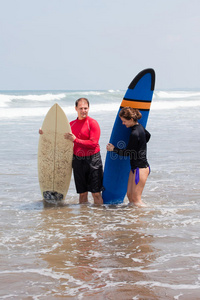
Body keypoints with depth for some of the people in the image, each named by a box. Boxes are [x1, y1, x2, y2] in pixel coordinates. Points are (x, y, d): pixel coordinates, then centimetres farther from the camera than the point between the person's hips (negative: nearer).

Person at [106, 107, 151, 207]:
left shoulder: (135, 134, -22)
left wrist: (113, 149, 0)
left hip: (140, 168, -10)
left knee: (136, 199, -6)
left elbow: (127, 153, -13)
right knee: (130, 195, 11)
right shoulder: (139, 127, 7)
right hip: (136, 167, 10)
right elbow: (148, 135, 30)